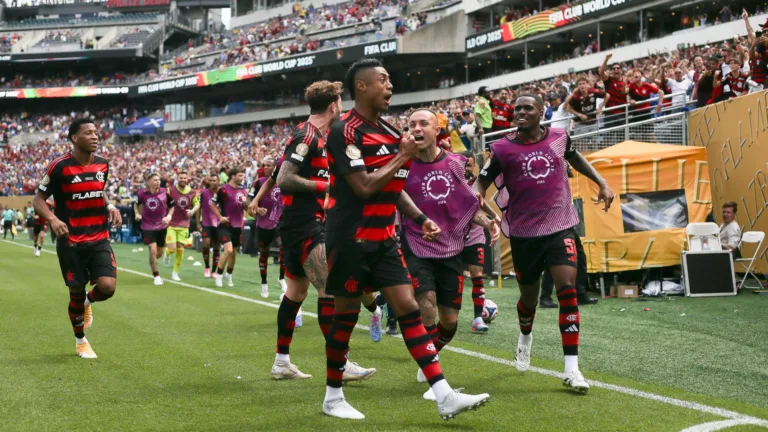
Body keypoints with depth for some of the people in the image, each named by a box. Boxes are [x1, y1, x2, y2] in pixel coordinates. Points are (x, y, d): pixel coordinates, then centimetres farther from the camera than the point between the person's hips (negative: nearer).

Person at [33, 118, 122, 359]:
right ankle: (80, 341, 29)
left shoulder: (102, 165, 3)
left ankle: (87, 303, 25)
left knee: (107, 287, -13)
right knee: (76, 293, 4)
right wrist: (53, 219, -25)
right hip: (70, 242, -3)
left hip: (99, 239, 4)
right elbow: (38, 199, -6)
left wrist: (111, 208, 0)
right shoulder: (59, 167, -12)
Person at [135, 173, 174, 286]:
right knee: (153, 250, -16)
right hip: (148, 227, -2)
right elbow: (136, 204, 12)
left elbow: (172, 206, 5)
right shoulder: (142, 194, -9)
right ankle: (156, 276, -5)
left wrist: (169, 216, -10)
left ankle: (152, 263, 48)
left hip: (162, 226, 3)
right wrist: (137, 214, -5)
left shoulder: (165, 192, -8)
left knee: (159, 253, 13)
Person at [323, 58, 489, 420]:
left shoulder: (388, 131, 12)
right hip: (351, 238, -7)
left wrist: (420, 218, 9)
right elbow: (364, 187, -22)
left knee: (408, 308, 0)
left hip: (383, 239, 8)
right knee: (346, 315, 3)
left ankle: (444, 396, -4)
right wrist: (403, 156, -13)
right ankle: (333, 397, 19)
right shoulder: (345, 131, -14)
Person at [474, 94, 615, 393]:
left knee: (567, 290, -16)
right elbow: (482, 182, -1)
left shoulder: (559, 138, 3)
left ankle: (571, 369, -15)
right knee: (529, 298, 13)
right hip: (523, 233, 0)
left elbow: (575, 159, 24)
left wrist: (602, 183, 19)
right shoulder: (503, 149, -5)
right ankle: (525, 337, 50)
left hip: (560, 228, 0)